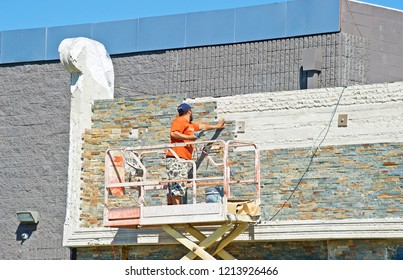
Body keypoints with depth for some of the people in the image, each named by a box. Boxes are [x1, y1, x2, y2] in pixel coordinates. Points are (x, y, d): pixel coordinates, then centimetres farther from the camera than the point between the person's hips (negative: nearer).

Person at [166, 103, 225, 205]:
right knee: (178, 187, -17)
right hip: (177, 159, -10)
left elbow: (202, 126, 43)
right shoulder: (180, 121, -3)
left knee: (172, 189, 5)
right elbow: (173, 133, -19)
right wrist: (189, 137, -16)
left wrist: (216, 126, 55)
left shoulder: (189, 124, 27)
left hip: (183, 160, 10)